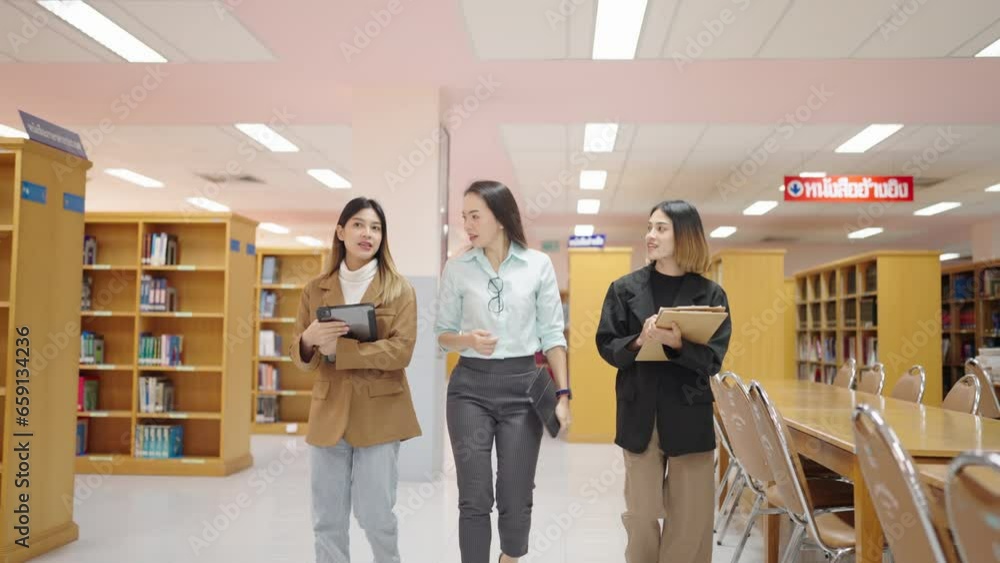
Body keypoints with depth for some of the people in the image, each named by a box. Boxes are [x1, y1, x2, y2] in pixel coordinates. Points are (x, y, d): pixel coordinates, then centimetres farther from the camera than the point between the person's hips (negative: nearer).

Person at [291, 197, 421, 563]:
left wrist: (338, 348, -17)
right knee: (327, 520, 9)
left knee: (376, 516, 2)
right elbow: (300, 358, 8)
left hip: (379, 415, -3)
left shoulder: (399, 289, 0)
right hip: (328, 414, 3)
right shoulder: (315, 289, 9)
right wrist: (308, 339, -15)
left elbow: (401, 351, -12)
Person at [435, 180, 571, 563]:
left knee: (516, 498, 6)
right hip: (470, 387, 0)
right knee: (474, 498, 0)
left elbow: (552, 333, 2)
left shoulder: (539, 265, 0)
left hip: (522, 385, 0)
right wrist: (467, 340, -15)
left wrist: (562, 393, -3)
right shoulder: (456, 268, 2)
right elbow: (442, 333, 7)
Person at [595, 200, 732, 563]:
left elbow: (712, 360, -5)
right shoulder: (625, 288, 3)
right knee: (641, 513, 8)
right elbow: (606, 345, 2)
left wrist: (676, 343, -23)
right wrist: (639, 341, -17)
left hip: (689, 414, 0)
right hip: (639, 413, 1)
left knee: (691, 515, 4)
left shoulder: (710, 294, 1)